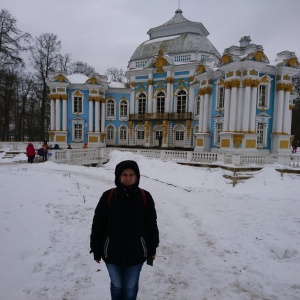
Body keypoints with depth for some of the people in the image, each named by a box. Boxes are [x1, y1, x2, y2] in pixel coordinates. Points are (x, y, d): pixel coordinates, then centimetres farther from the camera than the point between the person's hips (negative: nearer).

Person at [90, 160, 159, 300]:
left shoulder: (145, 197, -12)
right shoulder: (108, 196, -13)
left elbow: (152, 225, -2)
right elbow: (98, 225, -5)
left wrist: (152, 249, 5)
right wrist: (96, 250, 0)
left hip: (136, 253, 0)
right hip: (112, 252, 0)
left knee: (131, 286, 20)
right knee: (117, 285, 23)